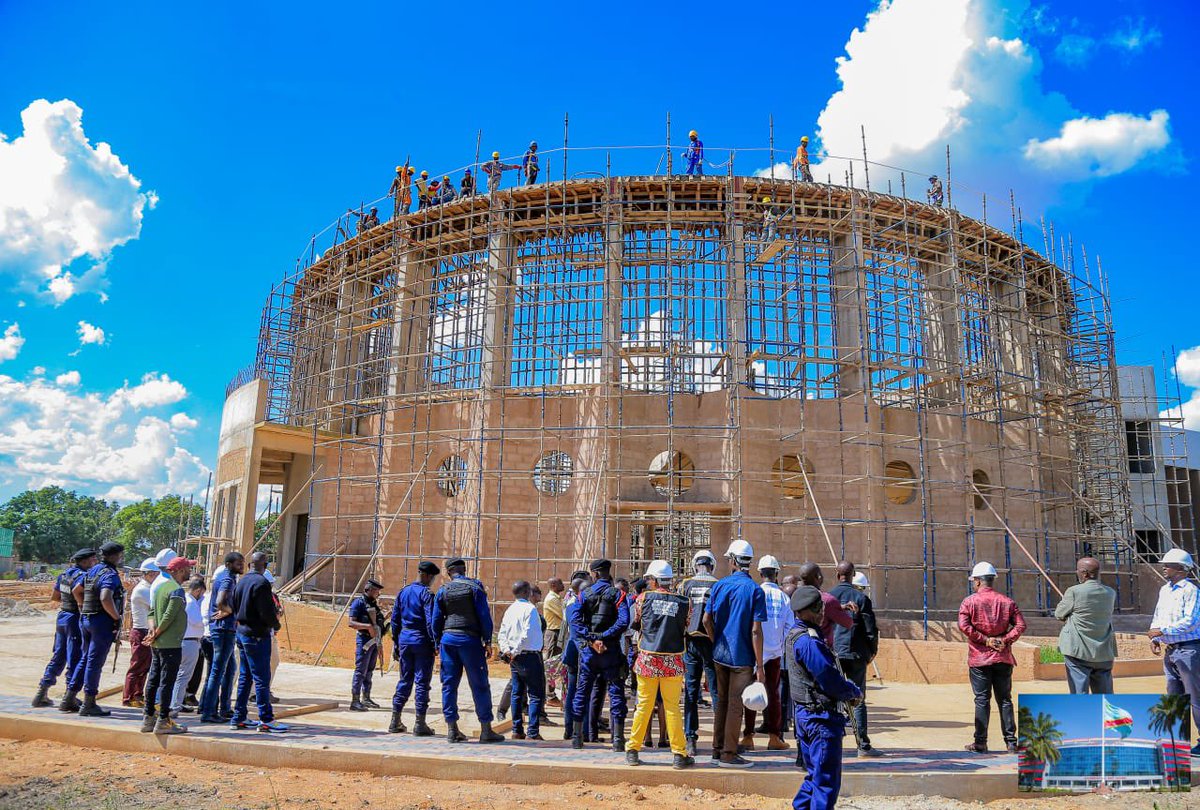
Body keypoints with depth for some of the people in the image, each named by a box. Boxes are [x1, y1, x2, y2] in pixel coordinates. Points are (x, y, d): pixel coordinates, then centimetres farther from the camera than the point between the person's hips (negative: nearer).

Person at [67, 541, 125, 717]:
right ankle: (88, 704, 3)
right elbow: (105, 599, -30)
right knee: (95, 662, -3)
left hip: (86, 619, 9)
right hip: (102, 621, -9)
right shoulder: (110, 575, -17)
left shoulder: (92, 570, 12)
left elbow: (76, 590, 22)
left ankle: (69, 698, 24)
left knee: (85, 659, 19)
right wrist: (117, 617, -18)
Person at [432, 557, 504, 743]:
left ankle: (451, 729, 9)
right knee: (479, 685, 1)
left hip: (448, 639, 3)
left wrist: (438, 642, 18)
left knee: (449, 684, 8)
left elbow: (436, 620, 10)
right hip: (470, 639, -3)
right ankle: (486, 730, 1)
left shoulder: (443, 591, 8)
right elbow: (484, 615, -5)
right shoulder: (475, 587, -1)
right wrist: (488, 641, -1)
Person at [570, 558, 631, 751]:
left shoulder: (584, 594, 3)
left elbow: (575, 621, -10)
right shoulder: (617, 594, -1)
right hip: (611, 650, -1)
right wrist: (602, 638, -15)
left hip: (587, 649, 2)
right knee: (616, 692, 4)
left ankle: (577, 737, 15)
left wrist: (591, 639, -14)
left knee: (582, 691, 11)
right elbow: (623, 622, -16)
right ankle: (618, 739, 1)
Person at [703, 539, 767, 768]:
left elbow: (706, 620, 2)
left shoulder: (720, 585, 1)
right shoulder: (754, 590, -12)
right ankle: (728, 754, 10)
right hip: (742, 656, -5)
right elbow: (756, 631, -15)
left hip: (720, 654, 5)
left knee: (722, 701, 16)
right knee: (736, 705, 4)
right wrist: (760, 666, -11)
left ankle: (718, 750, 25)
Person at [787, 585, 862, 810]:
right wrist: (854, 692, -3)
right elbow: (829, 679, -19)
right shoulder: (808, 641, -21)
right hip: (822, 717, -10)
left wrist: (846, 692, 10)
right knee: (827, 780, -1)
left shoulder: (794, 635, 11)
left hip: (805, 713, 10)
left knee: (814, 776, 20)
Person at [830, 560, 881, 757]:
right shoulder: (861, 598, -4)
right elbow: (871, 628, -4)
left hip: (833, 654, 1)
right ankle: (863, 746, 5)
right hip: (856, 654, -1)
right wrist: (872, 651, 12)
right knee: (858, 700, 5)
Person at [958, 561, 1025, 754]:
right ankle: (1011, 742, 11)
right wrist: (1005, 640, -7)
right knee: (1005, 700, 10)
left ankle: (980, 743, 3)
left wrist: (985, 640, -11)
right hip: (1003, 658, 3)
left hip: (979, 658, -3)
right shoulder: (1006, 601, 5)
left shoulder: (969, 601, -4)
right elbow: (1020, 625, -4)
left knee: (982, 700, 1)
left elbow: (963, 625, -17)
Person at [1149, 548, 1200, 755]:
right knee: (1174, 696, 14)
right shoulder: (1164, 590, 13)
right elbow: (1157, 616, 20)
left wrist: (1163, 631, -20)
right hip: (1170, 650, 9)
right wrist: (1154, 638, 6)